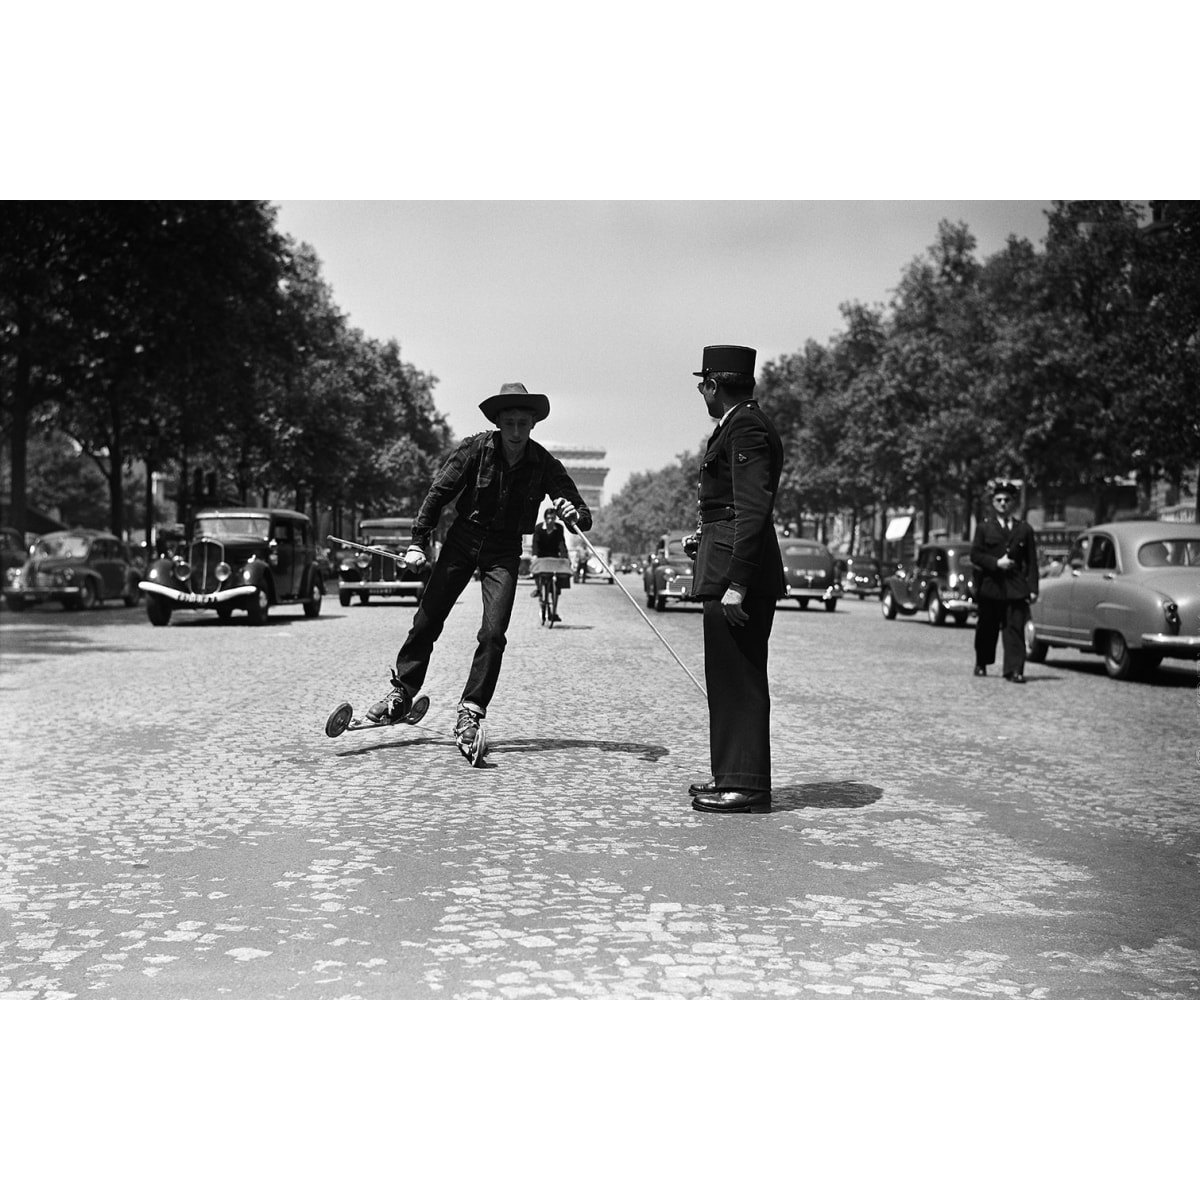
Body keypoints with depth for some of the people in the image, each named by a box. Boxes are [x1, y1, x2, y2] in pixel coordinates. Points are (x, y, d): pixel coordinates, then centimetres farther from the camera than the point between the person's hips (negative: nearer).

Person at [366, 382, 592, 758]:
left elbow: (583, 516, -8)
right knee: (427, 620, 2)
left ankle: (471, 713, -6)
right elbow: (439, 491, -3)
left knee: (493, 633, -13)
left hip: (504, 552, 0)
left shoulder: (545, 464, -11)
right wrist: (419, 541, -7)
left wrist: (575, 514, -33)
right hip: (463, 540, 0)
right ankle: (402, 693, 19)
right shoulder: (477, 449, -12)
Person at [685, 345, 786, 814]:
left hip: (738, 570, -11)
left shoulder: (746, 428, -13)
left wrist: (736, 582, -24)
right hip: (732, 569, 11)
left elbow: (754, 508, -21)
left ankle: (746, 786, 0)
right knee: (731, 680, 15)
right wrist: (708, 534, 18)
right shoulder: (743, 424, 19)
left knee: (738, 680, -6)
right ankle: (734, 775, 23)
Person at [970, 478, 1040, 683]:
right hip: (990, 585, 0)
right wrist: (996, 563, -14)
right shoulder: (984, 527, 8)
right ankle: (981, 663, 29)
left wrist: (1033, 588, -2)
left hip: (1016, 588, 0)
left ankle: (1014, 670, -11)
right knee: (987, 629, 10)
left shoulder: (1024, 529, 10)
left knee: (1015, 629, -8)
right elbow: (975, 556, 0)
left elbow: (1031, 562, 6)